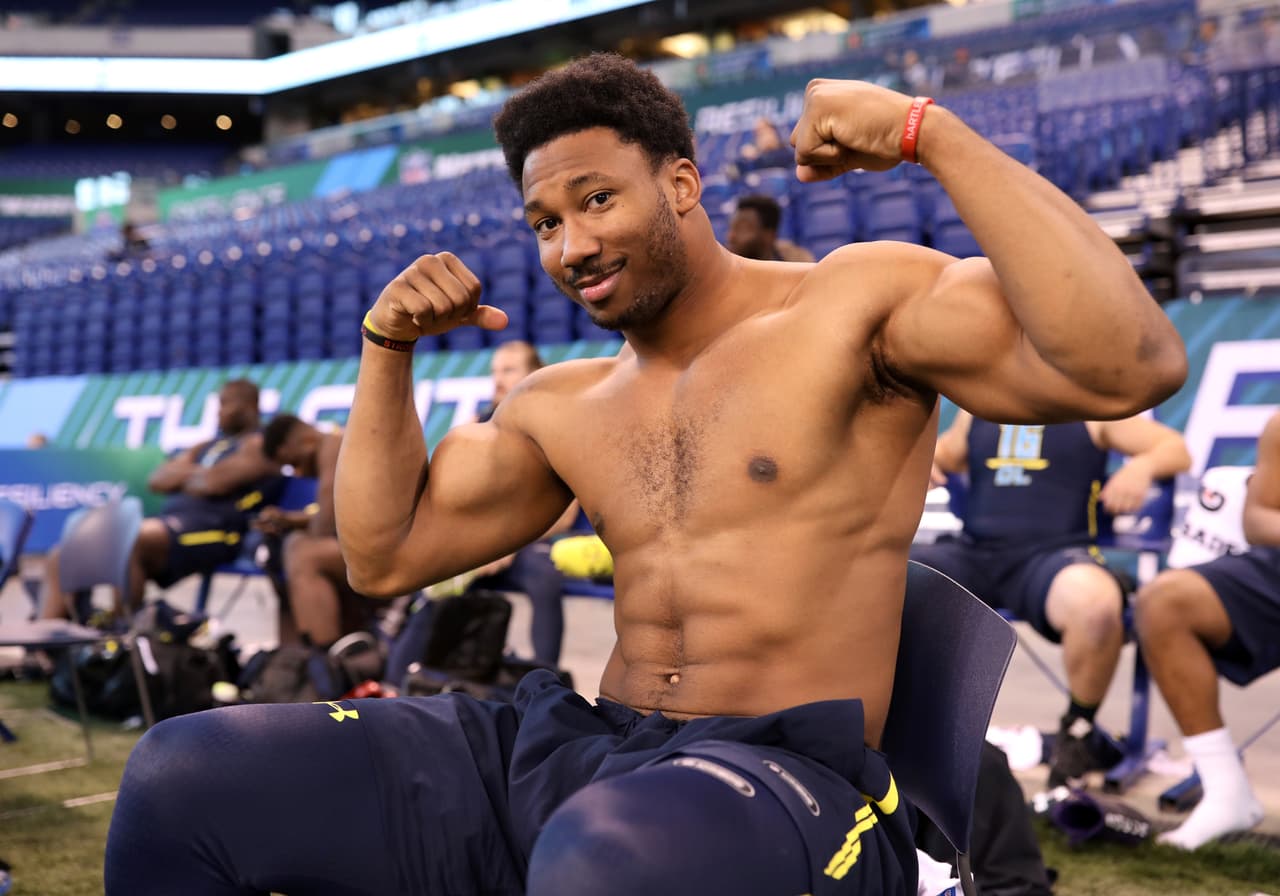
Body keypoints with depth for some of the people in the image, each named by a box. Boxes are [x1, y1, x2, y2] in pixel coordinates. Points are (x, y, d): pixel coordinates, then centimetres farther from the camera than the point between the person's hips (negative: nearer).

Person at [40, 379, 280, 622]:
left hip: (212, 531, -9)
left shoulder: (258, 445, 3)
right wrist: (194, 473, 1)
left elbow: (214, 482, -13)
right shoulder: (206, 447, 28)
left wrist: (181, 477, 7)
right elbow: (157, 480, 18)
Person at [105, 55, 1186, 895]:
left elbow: (1129, 368, -17)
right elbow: (384, 555, 22)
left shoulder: (853, 305, -2)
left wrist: (934, 135, -18)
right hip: (571, 753, 7)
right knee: (181, 777, -6)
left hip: (782, 774, -6)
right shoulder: (560, 406, 17)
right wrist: (389, 349, 12)